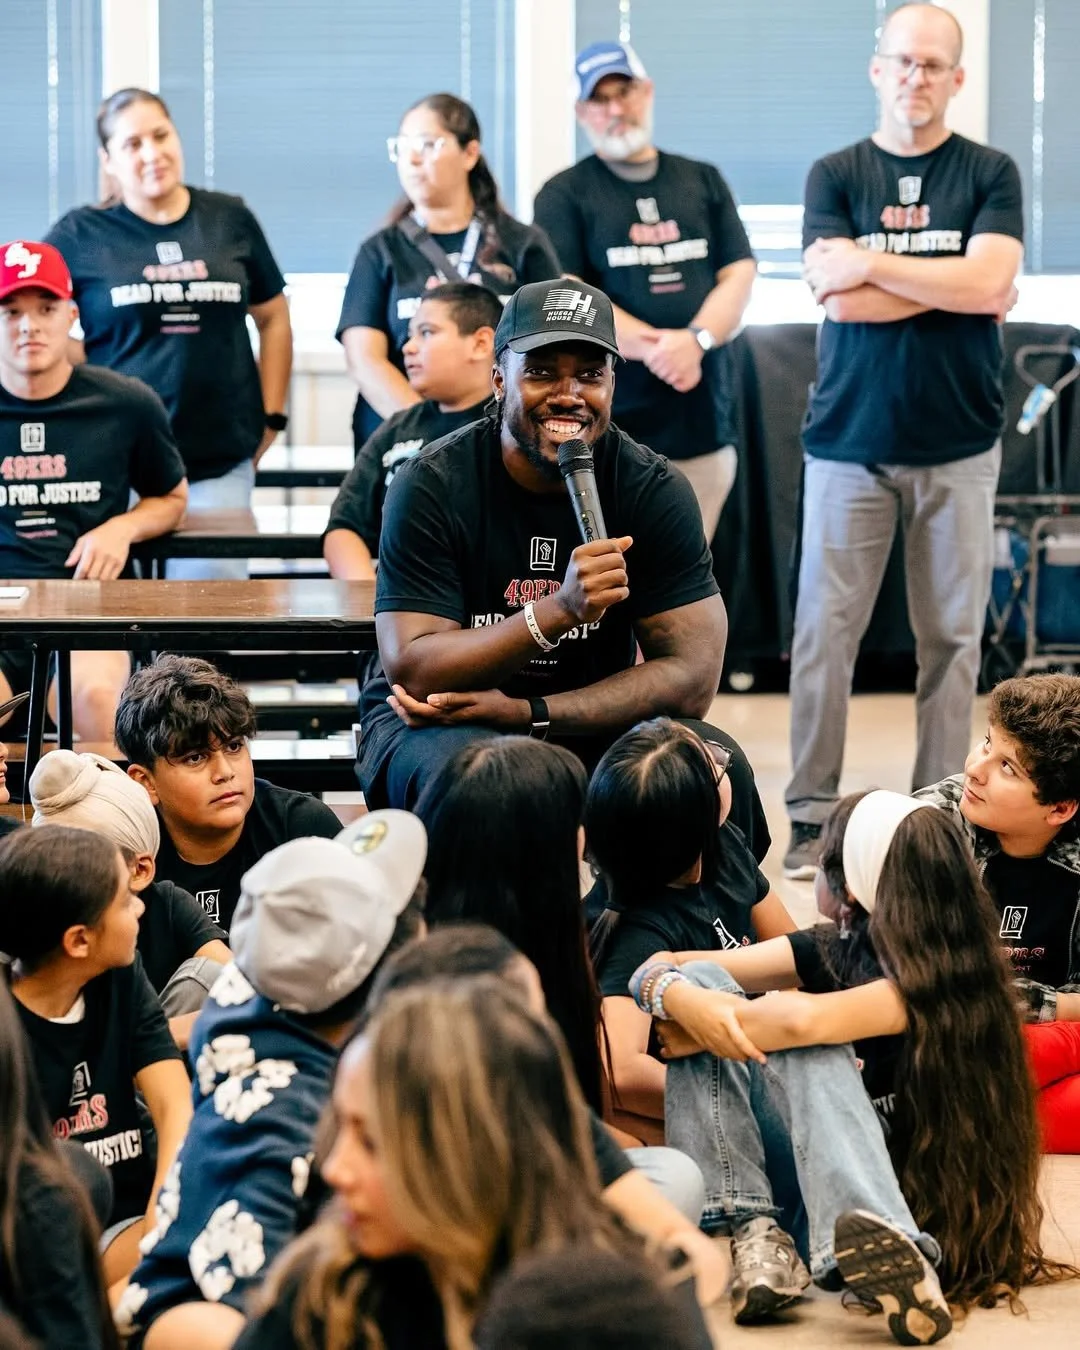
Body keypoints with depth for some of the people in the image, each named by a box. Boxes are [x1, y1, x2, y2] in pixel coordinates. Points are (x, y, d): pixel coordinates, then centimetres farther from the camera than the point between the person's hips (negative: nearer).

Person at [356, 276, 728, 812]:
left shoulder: (655, 490, -7)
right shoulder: (432, 487, -13)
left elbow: (691, 677, -12)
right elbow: (410, 672, -21)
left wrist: (522, 711, -22)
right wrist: (559, 610, -35)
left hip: (592, 726, 2)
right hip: (437, 724, -2)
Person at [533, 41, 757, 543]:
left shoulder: (702, 181, 15)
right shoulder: (565, 194, 3)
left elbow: (739, 273, 6)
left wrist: (695, 339, -14)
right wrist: (661, 348, -17)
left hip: (703, 422, 4)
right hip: (608, 428, -4)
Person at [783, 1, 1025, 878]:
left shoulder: (990, 175, 4)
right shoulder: (836, 176, 5)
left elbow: (989, 282, -12)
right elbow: (836, 298, -9)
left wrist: (873, 262, -10)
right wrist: (955, 288, -8)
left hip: (958, 446, 0)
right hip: (850, 443, 0)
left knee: (952, 635, 4)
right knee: (825, 631, -2)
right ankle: (811, 816, 4)